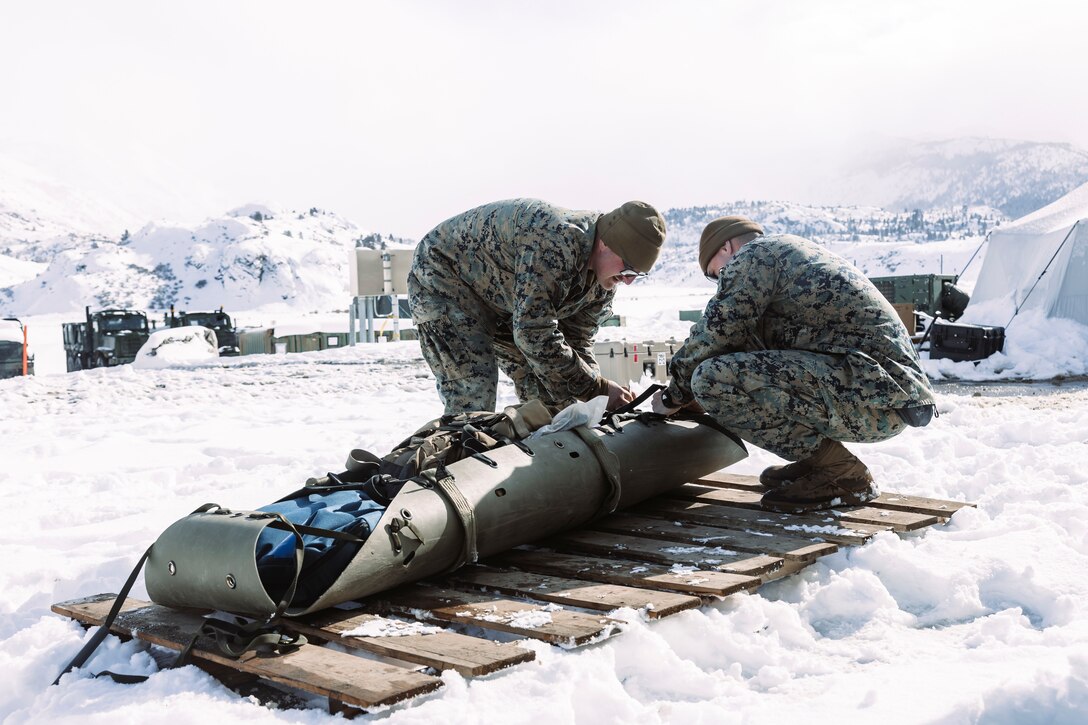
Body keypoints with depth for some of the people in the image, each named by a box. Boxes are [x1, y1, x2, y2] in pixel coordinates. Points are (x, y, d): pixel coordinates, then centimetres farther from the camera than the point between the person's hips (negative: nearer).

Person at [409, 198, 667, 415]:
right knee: (473, 403, -20)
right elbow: (535, 336, -39)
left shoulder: (604, 279, -9)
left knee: (549, 395, 3)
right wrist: (598, 388, -33)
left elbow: (577, 341, -4)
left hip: (503, 301, 9)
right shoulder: (555, 243, -39)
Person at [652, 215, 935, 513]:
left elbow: (713, 336, -5)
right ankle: (816, 460, 16)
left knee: (711, 378, -18)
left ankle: (841, 473, -6)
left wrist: (674, 396, 11)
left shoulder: (752, 254, -1)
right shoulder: (799, 252, 27)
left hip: (872, 395, -10)